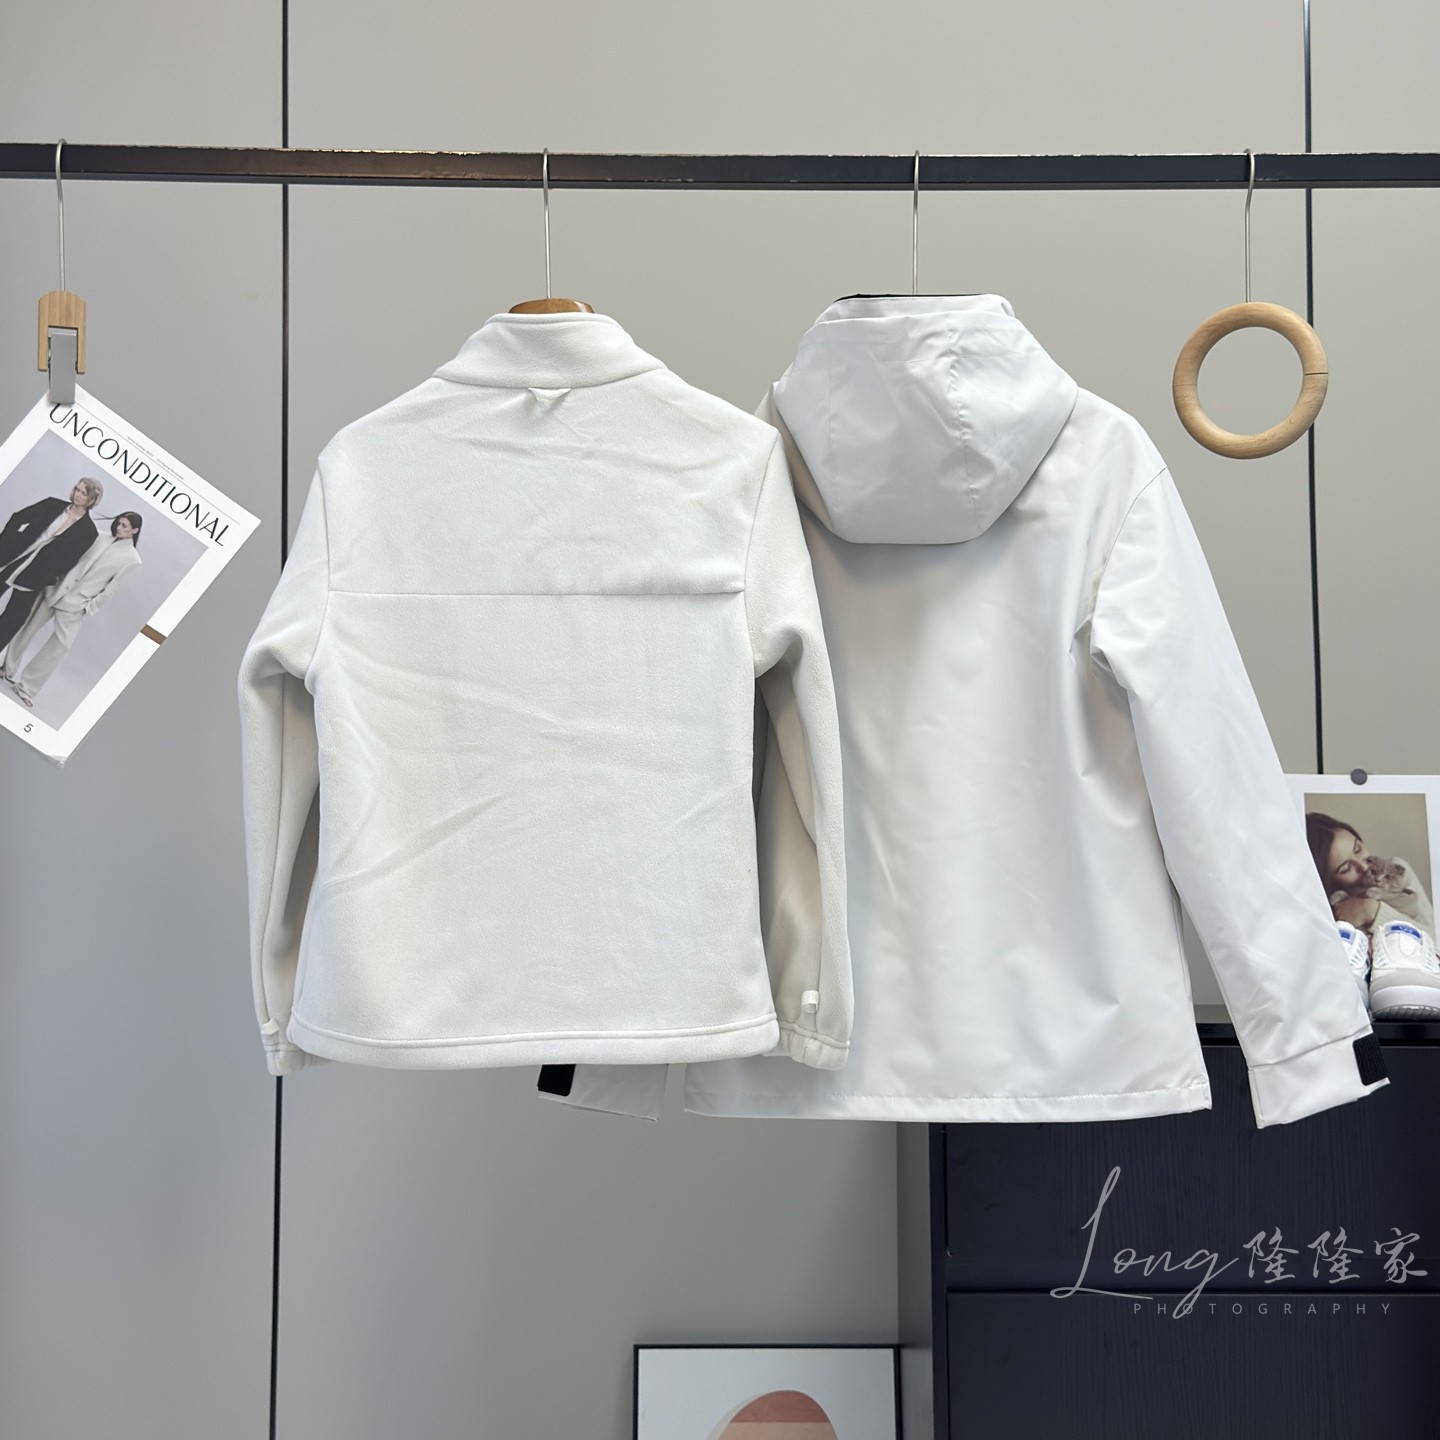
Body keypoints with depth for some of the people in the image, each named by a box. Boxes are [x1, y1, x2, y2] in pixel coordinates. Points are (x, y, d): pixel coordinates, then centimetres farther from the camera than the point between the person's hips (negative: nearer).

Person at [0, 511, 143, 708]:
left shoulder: (132, 560, -6)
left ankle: (26, 685, 5)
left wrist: (89, 606, -10)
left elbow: (113, 588, -7)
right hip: (58, 590, 4)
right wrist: (58, 577, 3)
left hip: (76, 605, -4)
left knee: (58, 646, -7)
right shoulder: (102, 538, 5)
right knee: (29, 628, 9)